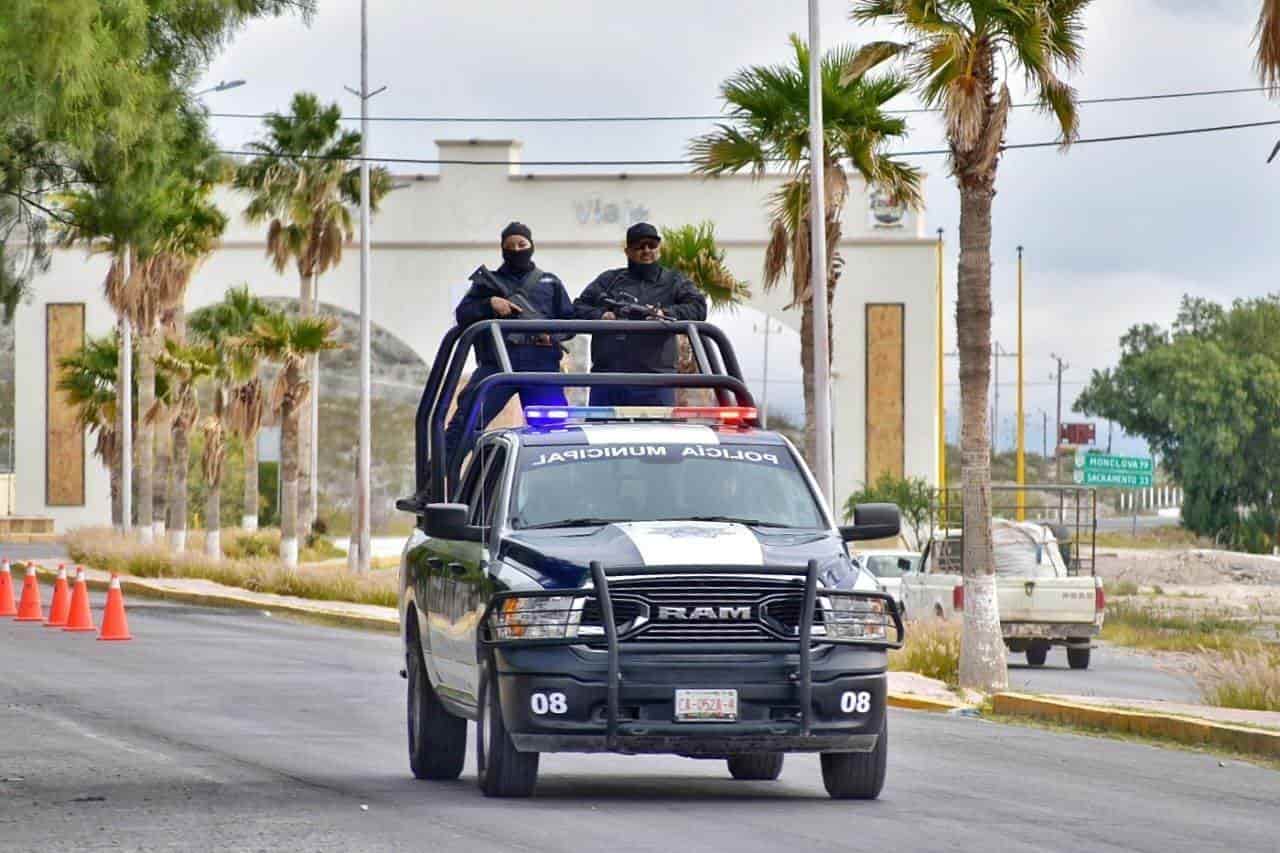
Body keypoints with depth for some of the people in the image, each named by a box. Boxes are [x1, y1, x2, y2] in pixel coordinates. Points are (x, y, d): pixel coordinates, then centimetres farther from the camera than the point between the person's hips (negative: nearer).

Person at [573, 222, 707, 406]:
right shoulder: (609, 280, 19)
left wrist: (666, 313, -16)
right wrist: (600, 316, -5)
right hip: (606, 376, 2)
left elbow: (698, 308, 1)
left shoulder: (674, 282, 15)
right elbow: (579, 307, 17)